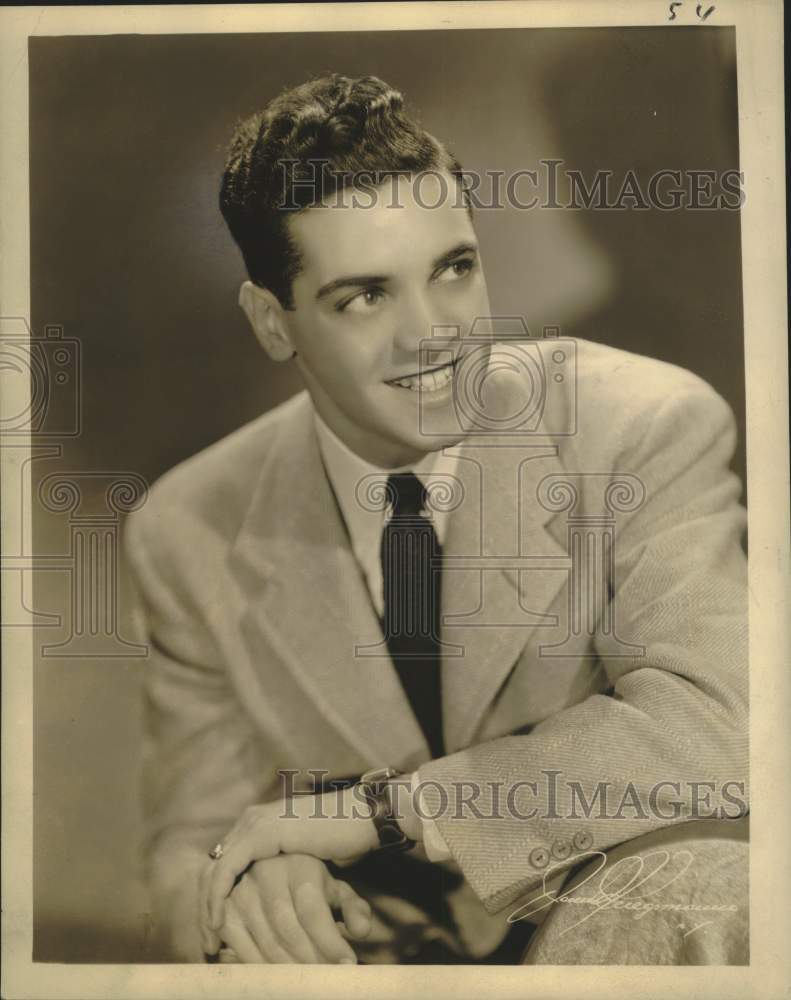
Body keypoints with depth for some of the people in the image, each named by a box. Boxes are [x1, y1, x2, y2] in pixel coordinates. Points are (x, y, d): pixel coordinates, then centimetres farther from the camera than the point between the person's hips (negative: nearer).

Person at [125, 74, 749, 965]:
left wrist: (376, 806, -26)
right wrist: (245, 886, -28)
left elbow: (706, 734, -25)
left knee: (699, 881, -32)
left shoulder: (649, 430, -16)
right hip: (363, 942, 1)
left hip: (614, 923, 0)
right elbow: (192, 847, -3)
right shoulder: (191, 538, -8)